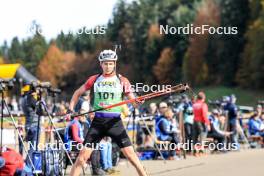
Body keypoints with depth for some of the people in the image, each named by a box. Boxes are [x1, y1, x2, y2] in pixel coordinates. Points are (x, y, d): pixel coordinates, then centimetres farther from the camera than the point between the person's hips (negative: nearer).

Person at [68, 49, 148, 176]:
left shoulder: (122, 81, 4)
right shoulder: (94, 80, 7)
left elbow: (133, 101, 0)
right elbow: (78, 93, 19)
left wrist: (137, 102, -23)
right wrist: (70, 109, 5)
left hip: (115, 122, -1)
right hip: (98, 121, 1)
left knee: (130, 153, -8)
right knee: (83, 155, -4)